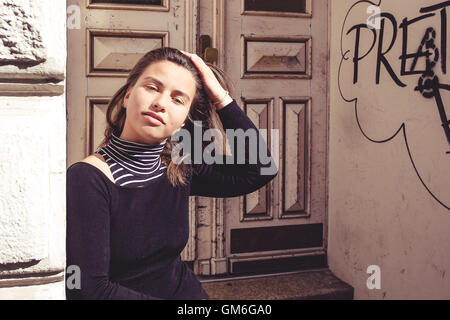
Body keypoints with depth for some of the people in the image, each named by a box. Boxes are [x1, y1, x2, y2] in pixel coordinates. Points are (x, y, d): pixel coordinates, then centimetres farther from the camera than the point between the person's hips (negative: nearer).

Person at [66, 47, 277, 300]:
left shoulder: (179, 169, -1)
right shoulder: (87, 179, -16)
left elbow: (260, 169, -3)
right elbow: (93, 289, -19)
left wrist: (221, 97, -8)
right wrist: (188, 312, -19)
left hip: (185, 291, 5)